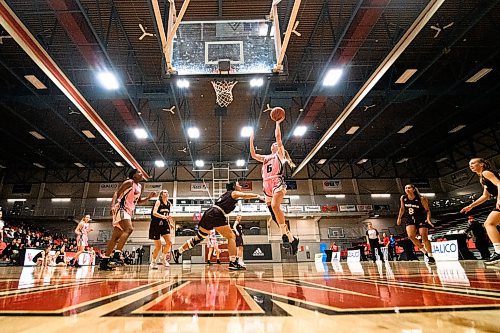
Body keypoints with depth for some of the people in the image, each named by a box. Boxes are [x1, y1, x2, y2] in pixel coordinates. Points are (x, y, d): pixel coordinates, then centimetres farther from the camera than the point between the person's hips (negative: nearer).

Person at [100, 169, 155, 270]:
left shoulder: (139, 187, 17)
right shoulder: (129, 182, -6)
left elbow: (139, 201, 27)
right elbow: (116, 193, -13)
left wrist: (149, 197, 12)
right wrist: (113, 206, -28)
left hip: (128, 212, 9)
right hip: (121, 209, -9)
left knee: (115, 237, 8)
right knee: (129, 229, -27)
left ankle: (104, 261, 13)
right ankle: (117, 253, -27)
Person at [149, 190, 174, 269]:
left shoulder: (169, 204, 7)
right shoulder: (158, 202, -10)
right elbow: (154, 213, -25)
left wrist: (170, 223, 10)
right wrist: (163, 217, -38)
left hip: (164, 225, 5)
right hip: (156, 225, -5)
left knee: (169, 242, -11)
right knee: (158, 246, -1)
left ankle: (164, 258, 12)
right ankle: (153, 262, 21)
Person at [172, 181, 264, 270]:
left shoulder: (226, 193, 29)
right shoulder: (234, 193, 5)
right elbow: (245, 195, -10)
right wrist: (258, 196, -11)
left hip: (209, 213, 8)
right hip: (216, 215, -8)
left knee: (199, 238, 18)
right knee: (231, 236, -4)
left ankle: (178, 252, 25)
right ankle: (233, 263, -11)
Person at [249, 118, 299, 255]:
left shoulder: (280, 154, 13)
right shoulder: (266, 158, 29)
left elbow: (278, 137, 3)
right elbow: (253, 155, 21)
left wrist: (277, 123, 6)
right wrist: (251, 139, 22)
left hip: (277, 182, -6)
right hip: (267, 185, 6)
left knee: (275, 206, -30)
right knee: (274, 213, 1)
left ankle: (284, 233, -24)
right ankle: (291, 238, 9)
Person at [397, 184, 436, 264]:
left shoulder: (421, 198, -16)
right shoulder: (403, 198, -5)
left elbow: (427, 210, -9)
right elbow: (402, 208, 11)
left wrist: (428, 219, -23)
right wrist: (399, 218, 13)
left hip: (421, 219, -3)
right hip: (410, 219, 3)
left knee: (424, 237, -5)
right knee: (411, 236, -16)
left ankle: (430, 256, 11)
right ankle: (425, 252, 5)